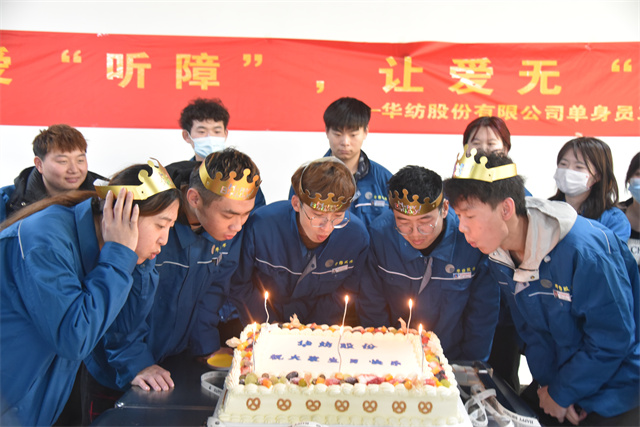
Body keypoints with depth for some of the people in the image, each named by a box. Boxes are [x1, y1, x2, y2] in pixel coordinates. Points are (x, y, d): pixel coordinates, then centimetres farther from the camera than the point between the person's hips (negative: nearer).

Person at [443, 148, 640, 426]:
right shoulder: (498, 258, -7)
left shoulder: (584, 249, -30)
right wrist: (547, 383, -7)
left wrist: (561, 394, -14)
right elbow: (530, 327, 4)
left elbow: (614, 338, -23)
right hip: (559, 375, 6)